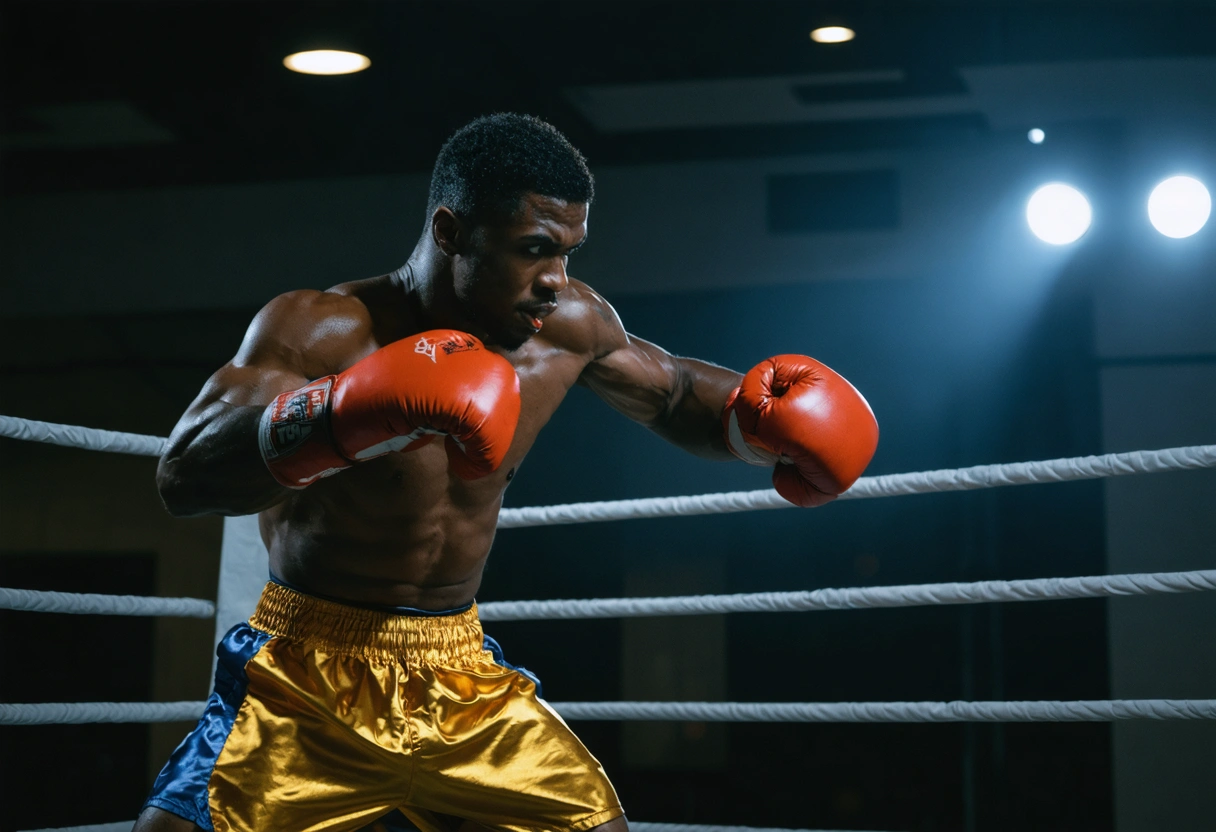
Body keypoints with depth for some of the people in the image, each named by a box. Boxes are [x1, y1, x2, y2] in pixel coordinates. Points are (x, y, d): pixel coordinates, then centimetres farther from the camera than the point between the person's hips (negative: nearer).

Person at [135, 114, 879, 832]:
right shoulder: (323, 329, -19)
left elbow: (676, 395, 17)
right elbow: (184, 475, -32)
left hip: (461, 678, 5)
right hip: (308, 677, -4)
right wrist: (362, 405, -47)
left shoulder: (567, 325, -3)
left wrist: (760, 414, -7)